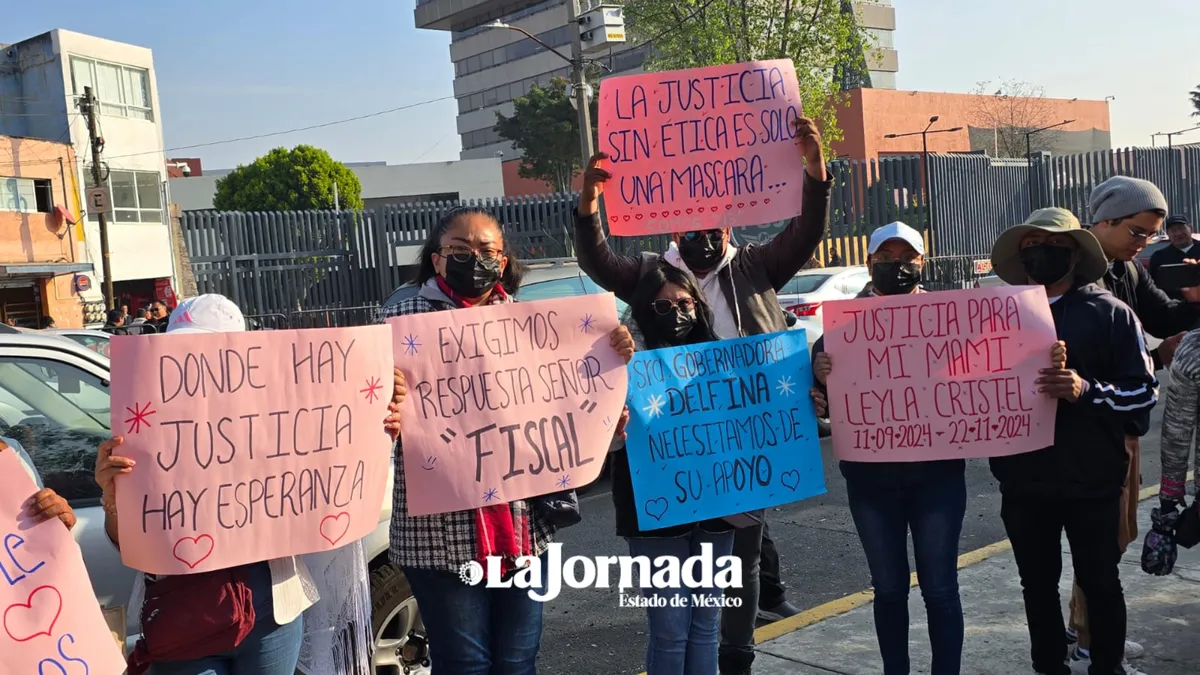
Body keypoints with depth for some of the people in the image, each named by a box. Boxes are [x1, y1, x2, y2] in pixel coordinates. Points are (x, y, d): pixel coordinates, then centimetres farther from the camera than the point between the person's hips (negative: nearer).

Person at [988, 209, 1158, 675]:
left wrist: (1086, 390, -22)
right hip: (1023, 481, 3)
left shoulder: (1110, 313, -3)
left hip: (1092, 481, -2)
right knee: (1038, 585, 15)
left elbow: (1144, 391, -5)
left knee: (1100, 583, 12)